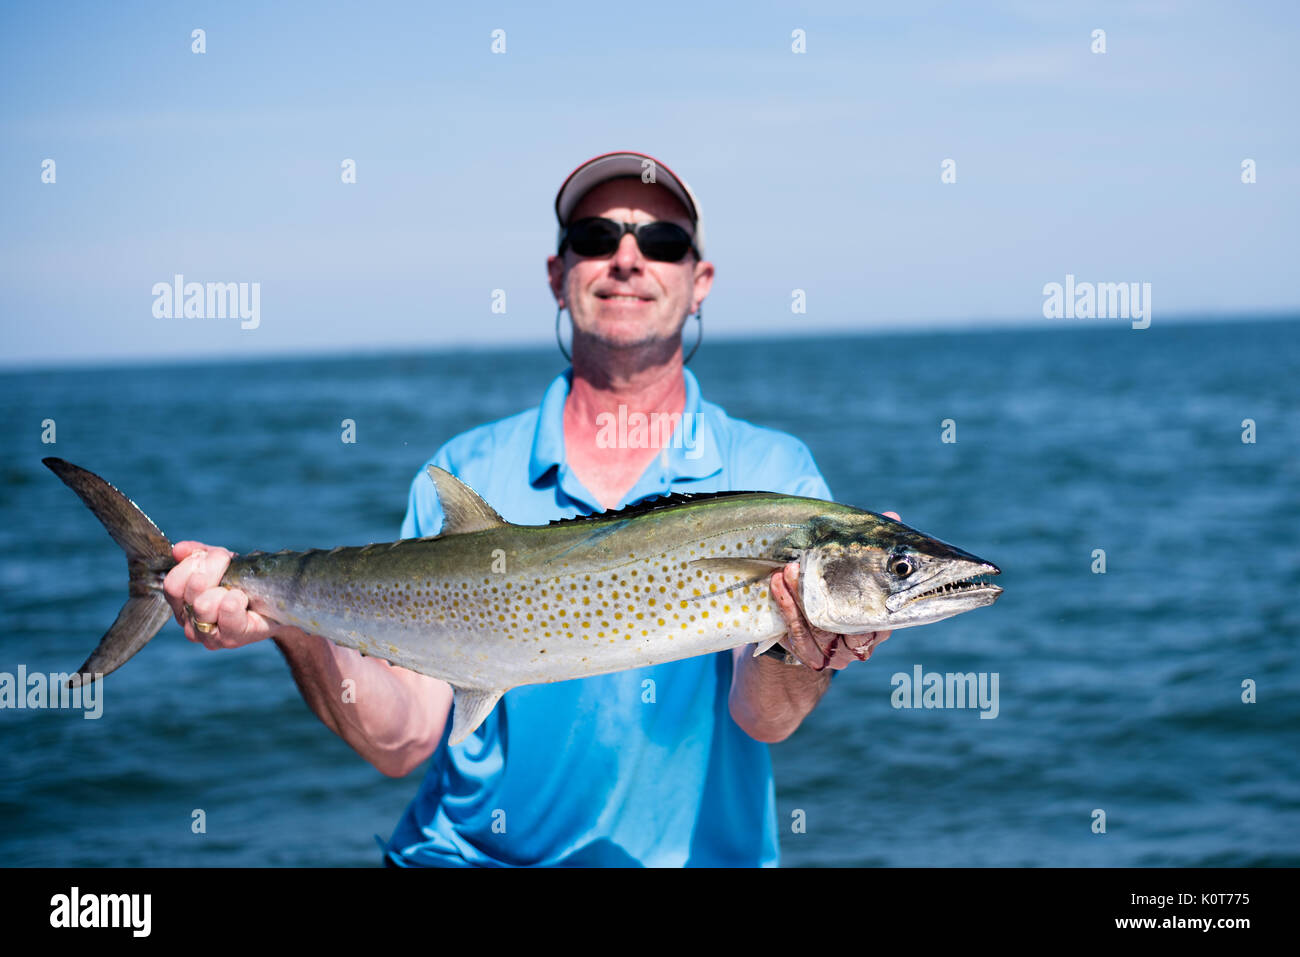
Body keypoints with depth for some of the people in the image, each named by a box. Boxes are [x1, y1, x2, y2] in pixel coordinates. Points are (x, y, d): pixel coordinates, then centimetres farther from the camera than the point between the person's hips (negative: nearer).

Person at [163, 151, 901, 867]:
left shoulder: (772, 471, 2)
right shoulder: (464, 474, 6)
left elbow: (763, 718, -10)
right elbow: (404, 741, 1)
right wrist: (294, 625, -13)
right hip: (468, 855, 0)